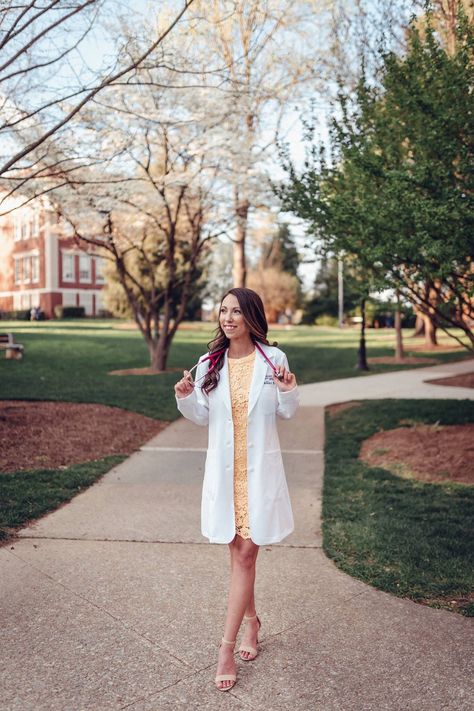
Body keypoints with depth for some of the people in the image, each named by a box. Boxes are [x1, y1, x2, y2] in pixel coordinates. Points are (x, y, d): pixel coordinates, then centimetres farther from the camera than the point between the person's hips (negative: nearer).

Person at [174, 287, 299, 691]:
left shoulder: (273, 359, -4)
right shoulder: (209, 364, 1)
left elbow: (286, 413, 4)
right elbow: (202, 417, 8)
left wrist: (289, 391, -16)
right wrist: (185, 398, -11)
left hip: (261, 468, -2)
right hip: (223, 468, 2)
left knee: (246, 554, 0)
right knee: (238, 553, 13)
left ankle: (227, 647, 10)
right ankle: (250, 620, 37)